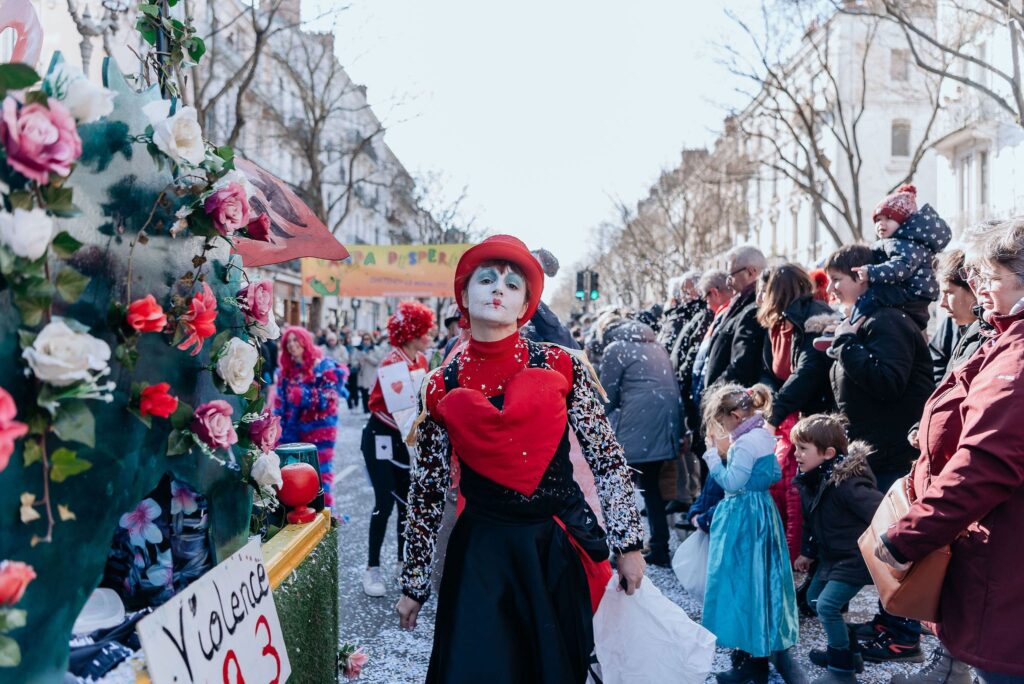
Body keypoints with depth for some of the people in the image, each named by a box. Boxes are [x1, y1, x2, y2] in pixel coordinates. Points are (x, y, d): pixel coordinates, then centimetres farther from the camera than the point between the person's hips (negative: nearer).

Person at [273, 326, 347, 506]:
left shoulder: (324, 367, -5)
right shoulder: (285, 370, 10)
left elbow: (329, 399, -14)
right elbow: (280, 403, 10)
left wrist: (303, 395, -23)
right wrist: (277, 431, 5)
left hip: (319, 428, -5)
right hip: (292, 429, 5)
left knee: (320, 473, -1)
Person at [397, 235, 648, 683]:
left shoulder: (560, 368, -5)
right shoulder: (443, 387, -2)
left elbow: (607, 458, 0)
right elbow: (427, 492, 4)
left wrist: (628, 542, -1)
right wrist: (414, 583, 8)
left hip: (560, 548, 0)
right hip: (482, 553, 0)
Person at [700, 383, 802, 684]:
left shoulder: (744, 443, -21)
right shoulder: (765, 437, 9)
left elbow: (731, 482, -22)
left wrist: (714, 455, -13)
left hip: (742, 520, -10)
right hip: (763, 513, 10)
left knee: (743, 581, -1)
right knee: (762, 578, 16)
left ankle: (753, 658, 6)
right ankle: (775, 647, 26)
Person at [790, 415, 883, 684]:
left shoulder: (848, 484, -30)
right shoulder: (812, 480, -1)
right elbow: (812, 521, 13)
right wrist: (807, 552, 18)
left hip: (856, 559, -10)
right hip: (832, 556, 10)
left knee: (827, 606, -13)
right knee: (815, 598, 18)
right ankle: (847, 652, 35)